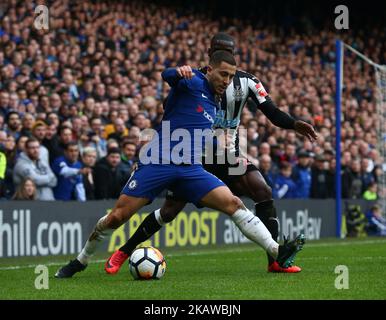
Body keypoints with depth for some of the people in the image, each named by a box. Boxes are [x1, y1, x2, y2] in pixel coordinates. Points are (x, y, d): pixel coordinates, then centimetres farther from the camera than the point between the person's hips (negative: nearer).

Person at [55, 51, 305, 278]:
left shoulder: (215, 103, 18)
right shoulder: (193, 82, -3)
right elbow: (167, 76, -26)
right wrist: (179, 71, -49)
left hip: (190, 170, 6)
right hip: (159, 163, -6)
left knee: (234, 204, -11)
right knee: (117, 216, -7)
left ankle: (277, 252, -15)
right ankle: (80, 261, 13)